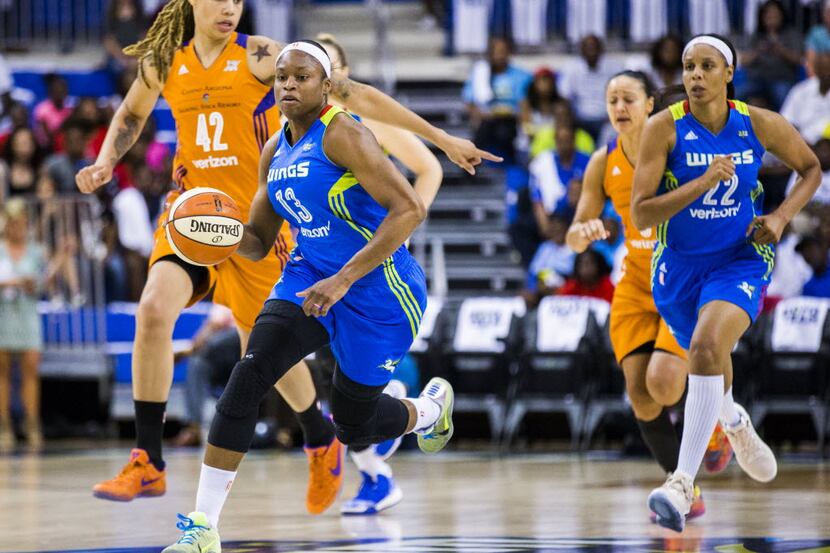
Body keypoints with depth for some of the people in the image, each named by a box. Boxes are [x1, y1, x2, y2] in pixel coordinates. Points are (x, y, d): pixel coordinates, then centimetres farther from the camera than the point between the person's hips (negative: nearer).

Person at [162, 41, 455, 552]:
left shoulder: (342, 135, -19)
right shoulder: (276, 151, 5)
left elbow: (410, 209, -28)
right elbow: (258, 241, 15)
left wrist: (343, 280, -32)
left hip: (377, 286, -6)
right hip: (310, 277, 6)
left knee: (354, 425, 8)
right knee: (249, 376, -18)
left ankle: (432, 407, 45)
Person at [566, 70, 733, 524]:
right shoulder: (603, 164, -2)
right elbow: (575, 239, -1)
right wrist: (583, 232, -24)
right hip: (636, 287, 4)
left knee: (663, 382, -23)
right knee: (640, 396, -7)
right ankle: (685, 491, 11)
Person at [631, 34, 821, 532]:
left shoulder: (761, 125, -10)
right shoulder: (664, 128, -15)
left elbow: (811, 167, 10)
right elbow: (641, 215, -19)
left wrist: (781, 218, -6)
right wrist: (705, 181, -29)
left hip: (741, 261, -2)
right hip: (679, 265, 2)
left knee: (707, 346, -28)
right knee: (709, 356, 22)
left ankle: (683, 482, -30)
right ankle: (734, 422, 60)